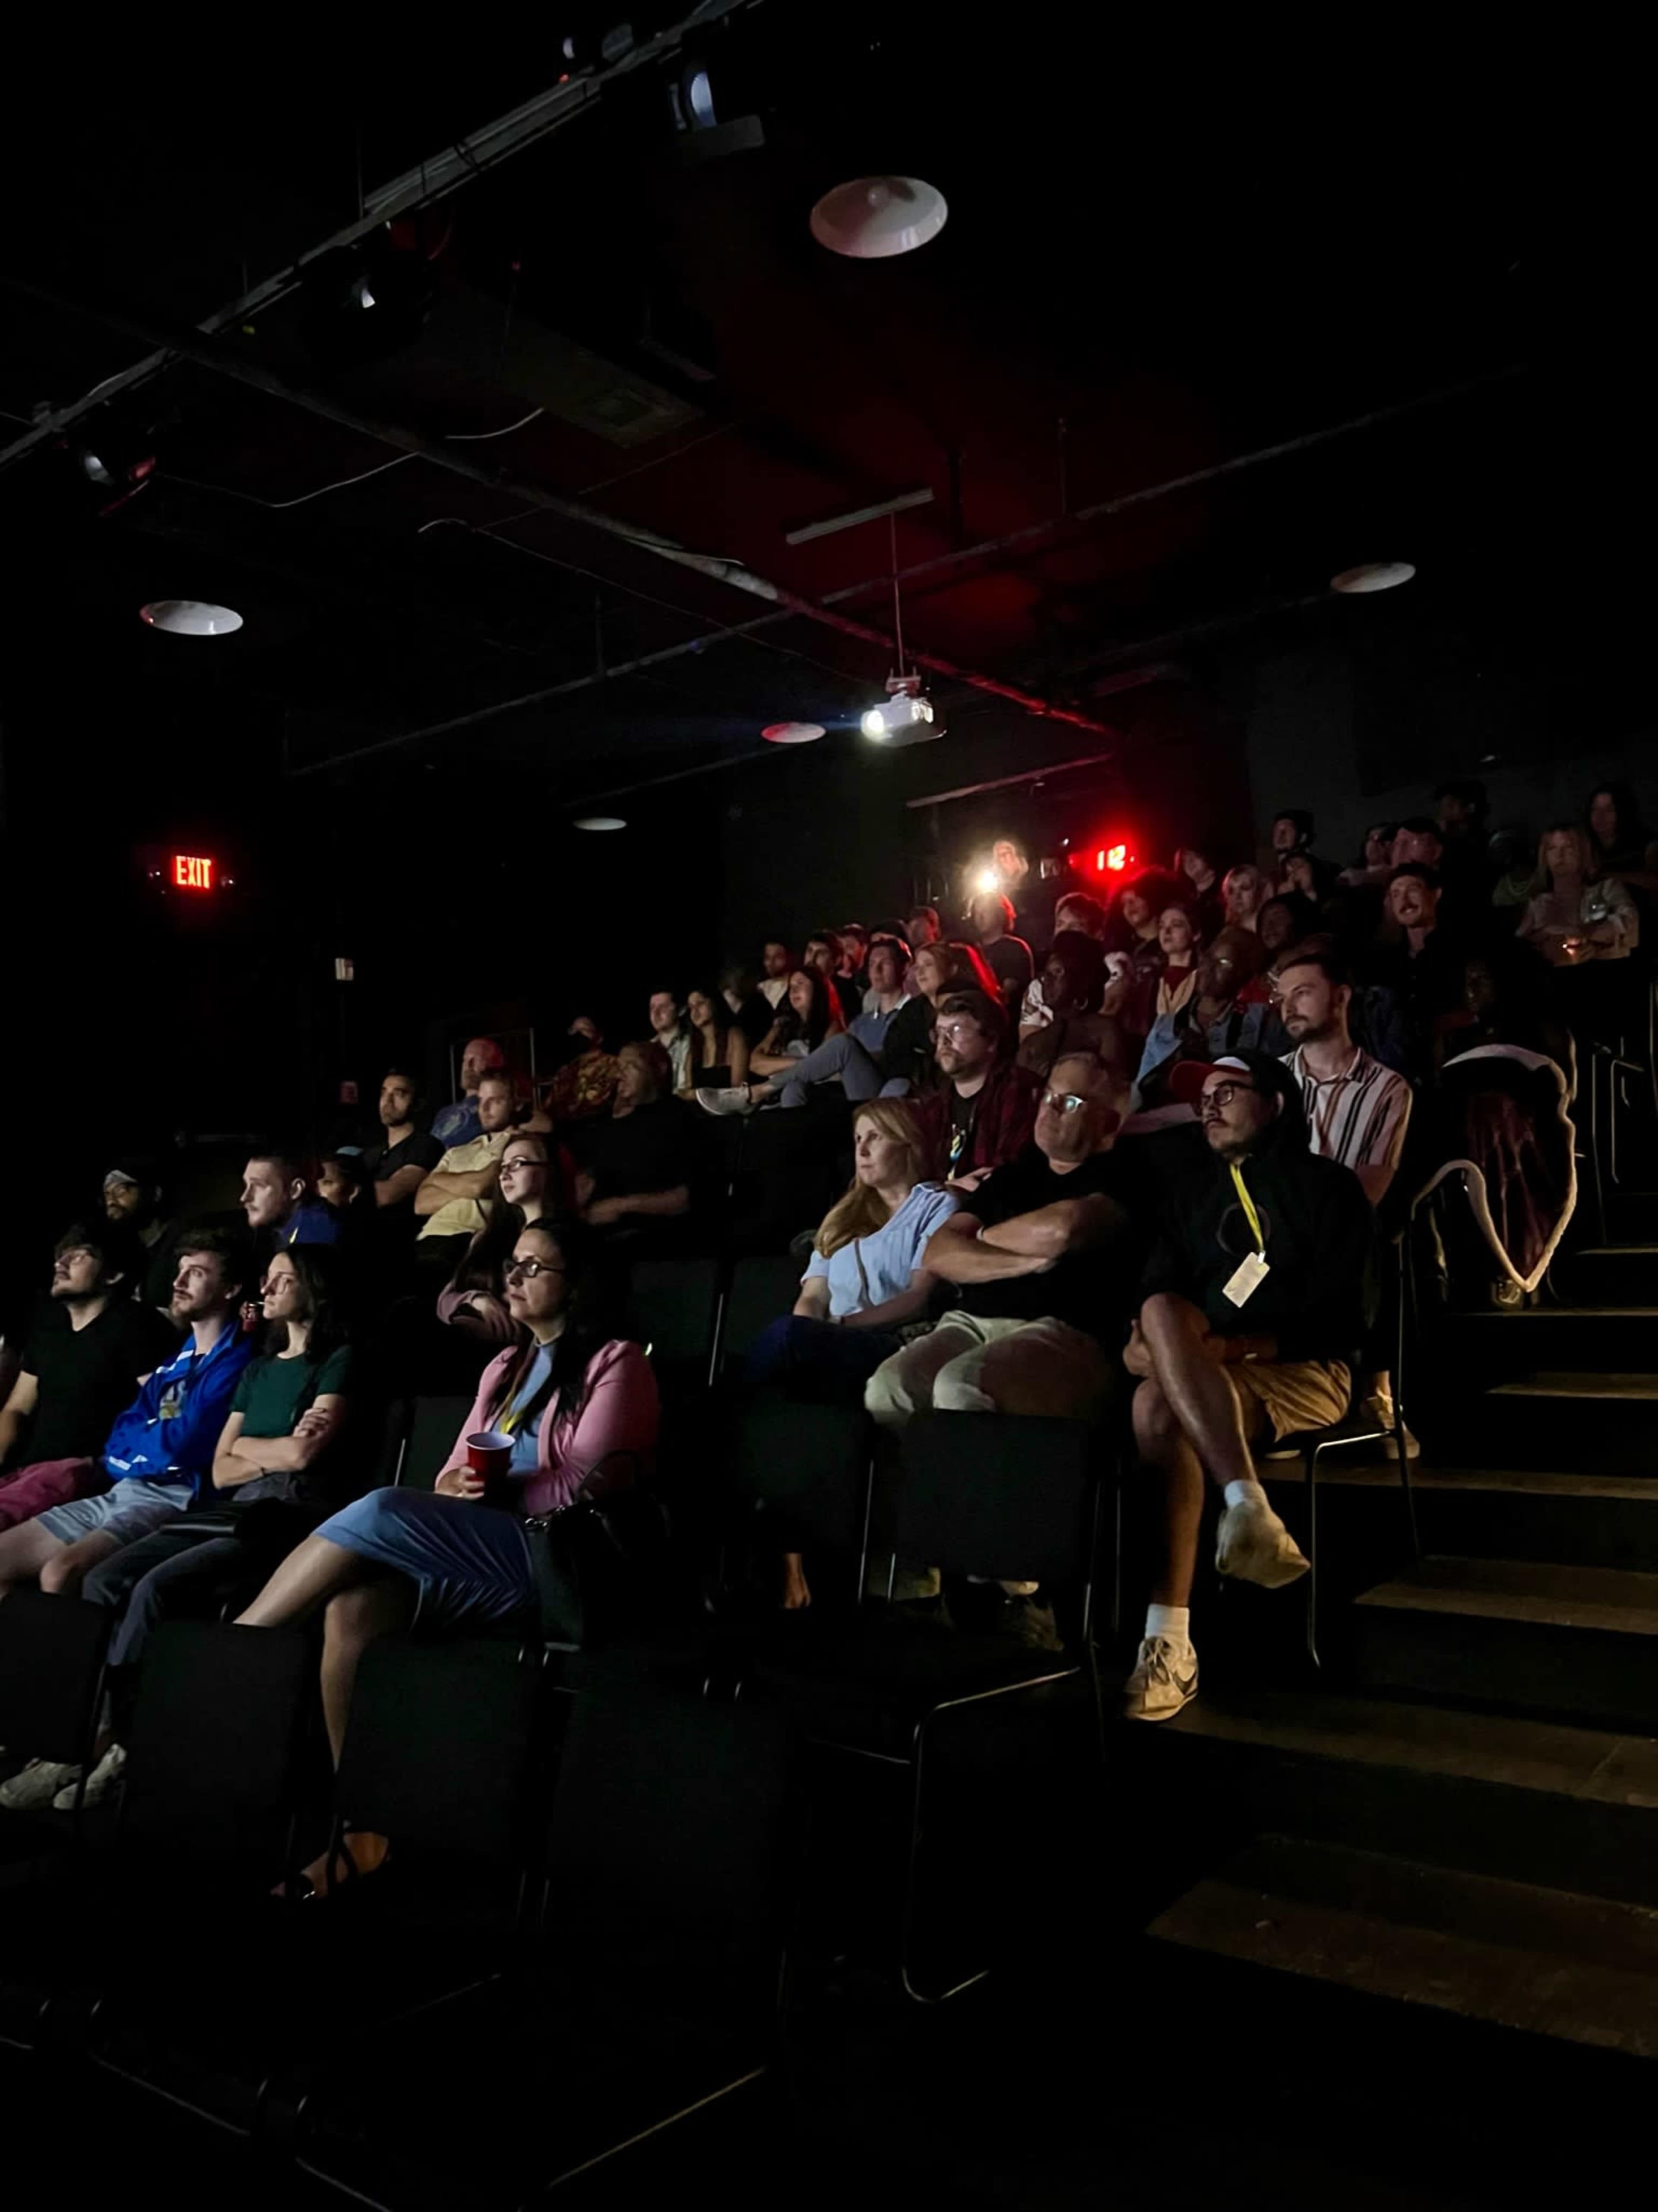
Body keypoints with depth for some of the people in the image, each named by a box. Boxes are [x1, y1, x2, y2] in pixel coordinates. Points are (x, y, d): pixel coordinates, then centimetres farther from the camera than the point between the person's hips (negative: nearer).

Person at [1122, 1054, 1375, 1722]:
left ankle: (1169, 1642, -38)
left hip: (1301, 1372, -4)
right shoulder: (1189, 1191, 23)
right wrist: (1145, 1343, -15)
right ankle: (1247, 1509, -47)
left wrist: (1242, 1345, -18)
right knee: (1160, 1355, -34)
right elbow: (1156, 1288, 9)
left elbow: (1345, 1314, -5)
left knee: (1160, 1402, -34)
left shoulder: (1327, 1186, 7)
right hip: (1204, 1373, 4)